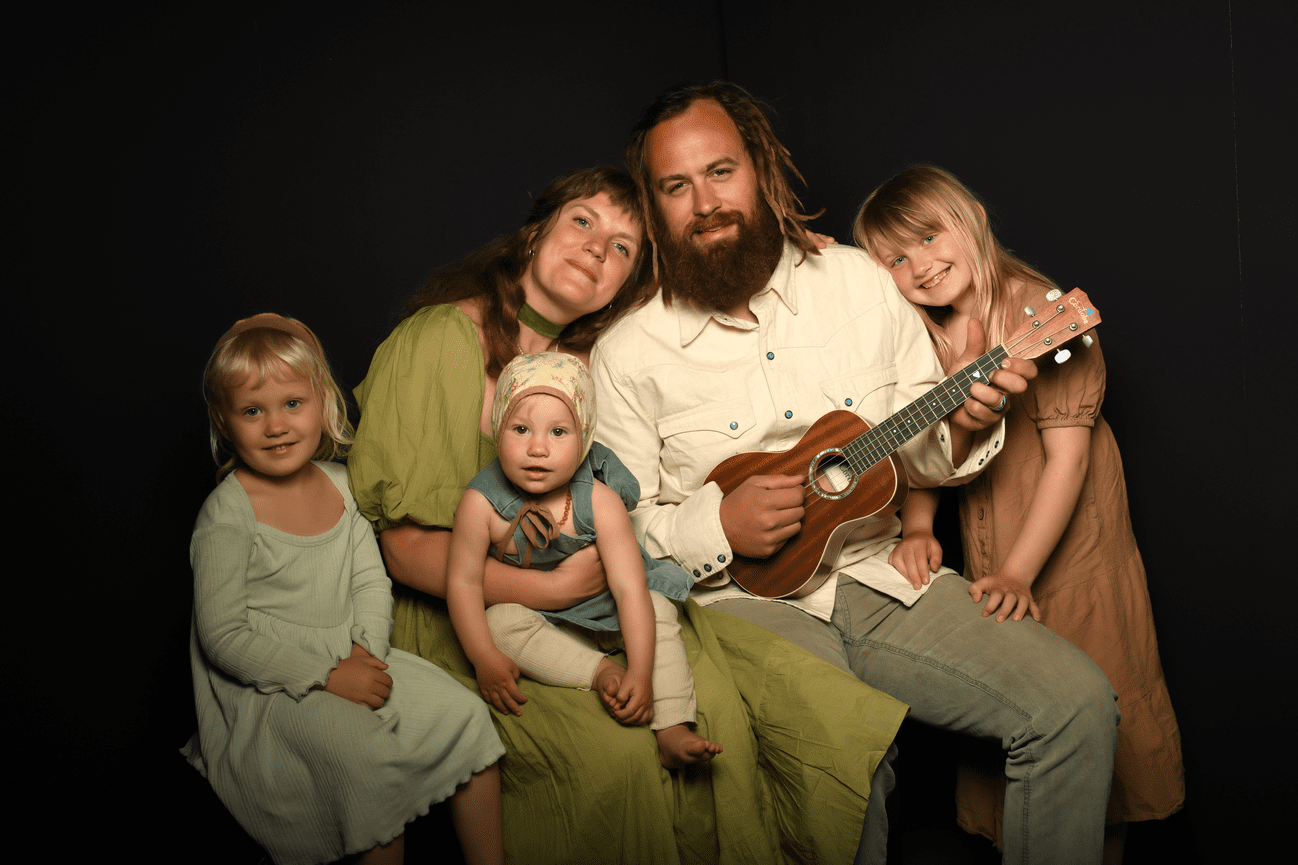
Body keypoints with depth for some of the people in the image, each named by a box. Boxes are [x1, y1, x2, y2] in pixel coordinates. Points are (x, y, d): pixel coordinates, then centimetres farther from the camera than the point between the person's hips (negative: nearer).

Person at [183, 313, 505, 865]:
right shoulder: (227, 516, -15)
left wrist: (366, 650, -11)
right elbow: (223, 636, -16)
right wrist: (326, 675, -20)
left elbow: (371, 581, 8)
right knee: (371, 759, -29)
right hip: (268, 686, -6)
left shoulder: (337, 482, 4)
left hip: (350, 662, 6)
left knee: (466, 715, -6)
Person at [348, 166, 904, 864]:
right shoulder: (436, 341, -9)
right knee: (616, 746, -29)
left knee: (715, 704, -19)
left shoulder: (592, 358, 10)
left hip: (595, 593, 6)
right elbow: (403, 545, -14)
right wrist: (550, 589, -22)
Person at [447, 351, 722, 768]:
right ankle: (602, 671, -25)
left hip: (599, 608, 1)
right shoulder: (480, 504, -24)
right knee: (500, 621, -29)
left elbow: (629, 589, -26)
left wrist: (641, 673, -32)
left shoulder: (600, 503, -25)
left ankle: (673, 732, -20)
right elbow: (463, 581, -16)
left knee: (658, 610, -20)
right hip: (529, 608, 0)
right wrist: (485, 659, -24)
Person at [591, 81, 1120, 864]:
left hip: (882, 576, 4)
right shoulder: (628, 355, -3)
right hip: (744, 599, -3)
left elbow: (921, 454, 12)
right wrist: (720, 525, -17)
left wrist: (965, 425, -10)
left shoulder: (859, 280, 6)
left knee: (1078, 702, -13)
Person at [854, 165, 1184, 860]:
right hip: (985, 555, 5)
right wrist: (916, 530, -17)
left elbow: (1068, 455, -21)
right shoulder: (926, 338, 2)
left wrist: (1019, 572, -26)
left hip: (1069, 547, -5)